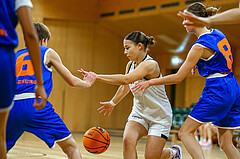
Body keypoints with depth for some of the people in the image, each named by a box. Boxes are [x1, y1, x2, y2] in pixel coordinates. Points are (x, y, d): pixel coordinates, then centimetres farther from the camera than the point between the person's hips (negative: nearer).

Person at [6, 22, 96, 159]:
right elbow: (72, 81, 19)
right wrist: (87, 83, 39)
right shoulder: (48, 52, 17)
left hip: (13, 106, 4)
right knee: (71, 146, 5)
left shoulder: (15, 56, 25)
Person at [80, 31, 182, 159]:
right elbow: (125, 87, 22)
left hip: (159, 116, -6)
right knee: (128, 140, -23)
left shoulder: (150, 64, -25)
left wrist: (97, 76, -39)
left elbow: (126, 80, -39)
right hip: (139, 113, 6)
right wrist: (112, 103, 33)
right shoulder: (130, 65, 1)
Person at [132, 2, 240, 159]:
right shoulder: (217, 33, 9)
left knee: (185, 132, -6)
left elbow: (178, 77, -12)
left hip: (217, 90, -9)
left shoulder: (200, 46, -15)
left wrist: (150, 82, -5)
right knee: (226, 143, 11)